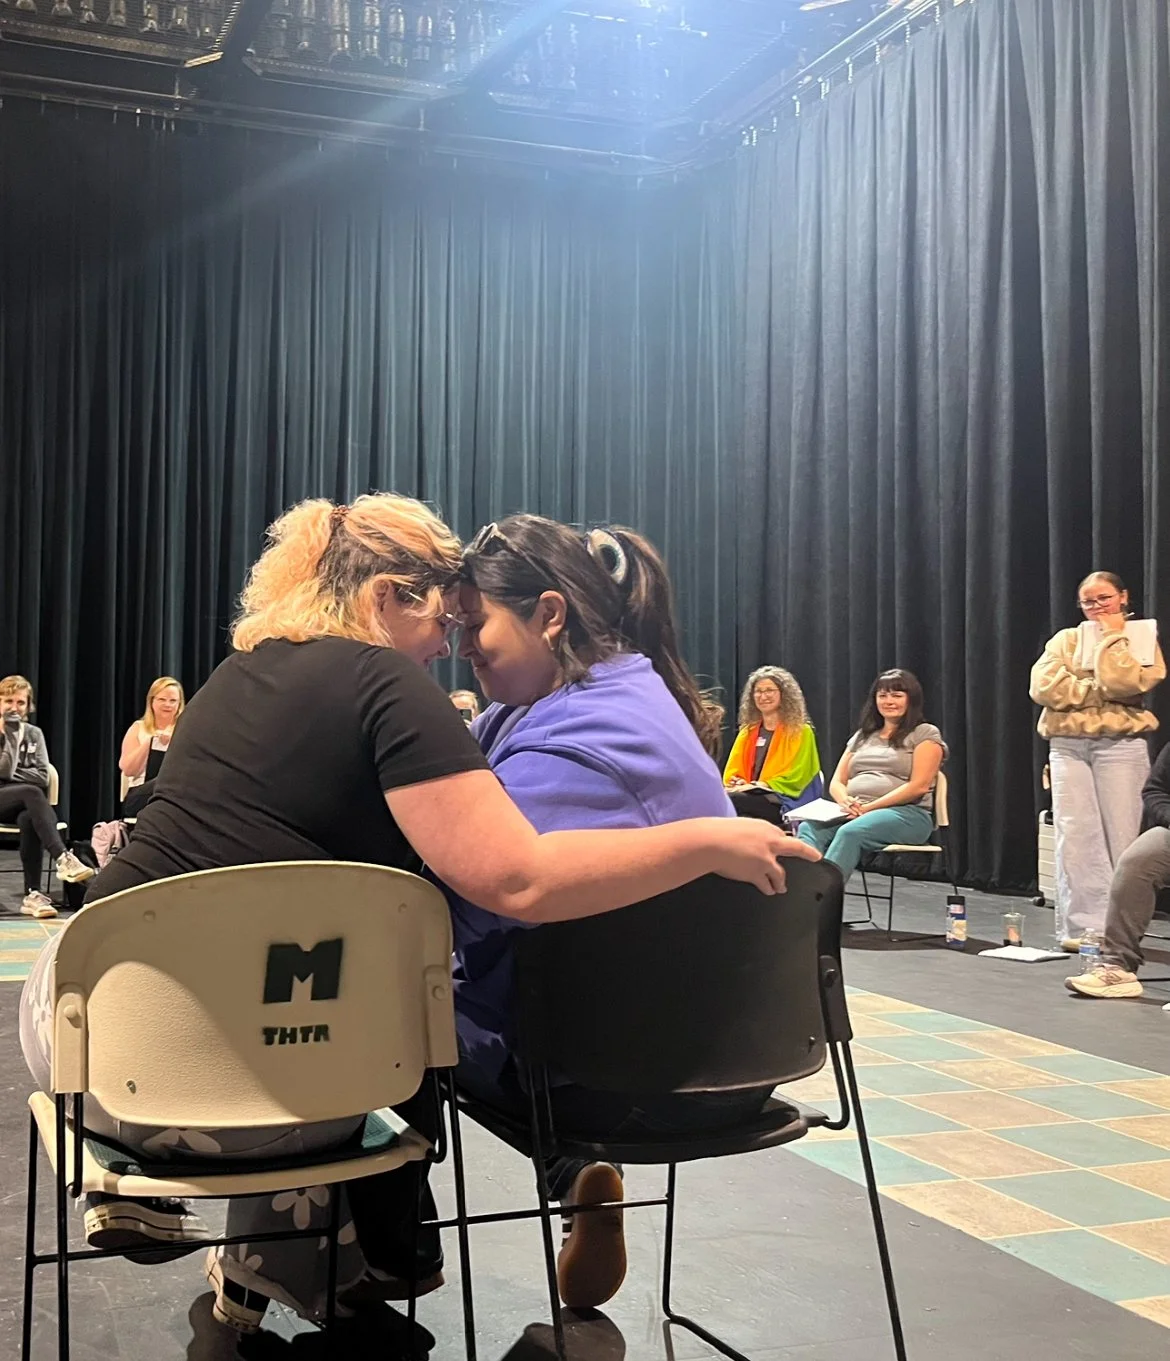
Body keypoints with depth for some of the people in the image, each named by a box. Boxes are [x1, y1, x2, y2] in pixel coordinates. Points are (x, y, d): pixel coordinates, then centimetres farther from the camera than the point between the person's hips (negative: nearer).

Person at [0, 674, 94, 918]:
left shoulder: (34, 733, 12)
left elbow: (43, 777, 4)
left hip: (22, 804, 2)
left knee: (29, 819, -34)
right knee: (31, 792, -34)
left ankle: (32, 894, -35)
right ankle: (62, 858, -47)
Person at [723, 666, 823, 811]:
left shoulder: (801, 732, 9)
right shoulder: (746, 732, 23)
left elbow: (796, 777, -2)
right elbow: (732, 773, 17)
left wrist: (764, 785, -16)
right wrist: (739, 784, -7)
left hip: (784, 803, -4)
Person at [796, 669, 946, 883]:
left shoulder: (925, 734, 8)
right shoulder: (862, 736, 26)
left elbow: (919, 786, -6)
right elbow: (836, 782, 18)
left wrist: (870, 807, -14)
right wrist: (846, 802, -8)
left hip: (906, 814, -5)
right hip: (855, 814, 5)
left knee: (850, 832, -38)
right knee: (808, 828, -29)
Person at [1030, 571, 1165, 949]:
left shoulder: (1143, 642, 10)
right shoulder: (1065, 640, 14)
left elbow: (1123, 683, -11)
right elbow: (1043, 687, -4)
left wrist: (1110, 636, -3)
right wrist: (1101, 690, -5)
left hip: (1121, 746, -2)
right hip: (1068, 746, 2)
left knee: (1120, 837, -5)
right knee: (1075, 837, -5)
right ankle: (1082, 926, -4)